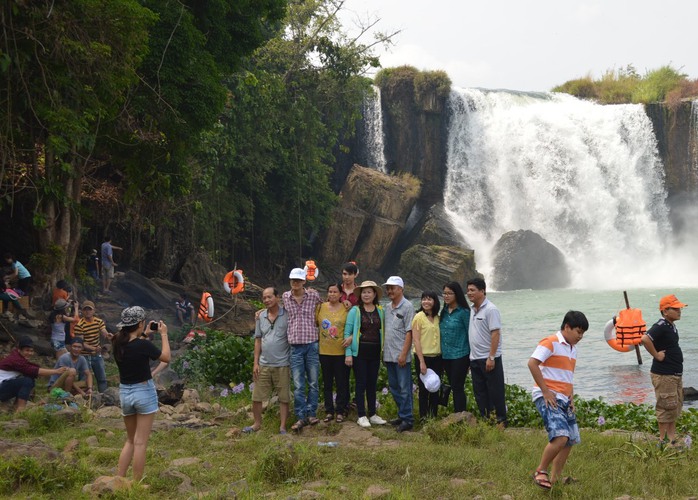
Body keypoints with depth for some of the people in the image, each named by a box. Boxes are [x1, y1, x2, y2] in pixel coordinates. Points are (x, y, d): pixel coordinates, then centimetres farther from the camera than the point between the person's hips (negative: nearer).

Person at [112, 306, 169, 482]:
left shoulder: (117, 343, -3)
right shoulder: (143, 345, -20)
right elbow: (166, 357, -4)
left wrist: (145, 335, 20)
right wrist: (164, 335, 5)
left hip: (124, 393, 6)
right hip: (144, 392, -6)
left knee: (130, 440, 19)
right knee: (140, 442, 1)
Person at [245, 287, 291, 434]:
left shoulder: (286, 316, -5)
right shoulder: (261, 317, 7)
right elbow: (258, 340, 11)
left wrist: (293, 360, -8)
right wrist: (255, 362, 5)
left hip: (282, 364, -4)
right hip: (263, 365, 4)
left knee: (284, 397, 4)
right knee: (256, 397, 7)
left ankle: (282, 427, 14)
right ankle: (257, 424, 23)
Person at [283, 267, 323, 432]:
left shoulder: (313, 295, 0)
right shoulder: (285, 297, 2)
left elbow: (323, 306, 21)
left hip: (312, 345, 0)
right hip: (295, 346, 0)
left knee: (313, 383, 6)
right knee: (298, 385, -1)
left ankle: (311, 414, 16)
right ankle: (301, 417, 4)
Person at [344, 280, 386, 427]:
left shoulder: (380, 311, 5)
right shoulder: (355, 311, -3)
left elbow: (382, 331, 6)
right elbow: (347, 333, -4)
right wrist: (348, 353, -10)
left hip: (375, 352, 3)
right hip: (359, 352, -3)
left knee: (372, 383, 9)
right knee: (361, 383, 1)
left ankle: (372, 414, 18)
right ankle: (361, 416, 7)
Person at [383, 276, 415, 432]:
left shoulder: (407, 306, -8)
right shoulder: (387, 307, 13)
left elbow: (409, 332, -12)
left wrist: (403, 354, -17)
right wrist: (383, 350, 13)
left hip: (401, 355, -8)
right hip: (389, 355, 8)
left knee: (404, 388, -3)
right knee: (394, 387, 13)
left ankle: (407, 419, 1)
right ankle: (402, 415, 22)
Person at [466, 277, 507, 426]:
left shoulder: (490, 309, -12)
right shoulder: (472, 310, 12)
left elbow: (495, 334, -17)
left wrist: (491, 357, -22)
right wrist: (471, 358, 12)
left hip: (489, 359, -8)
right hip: (475, 359, 8)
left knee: (495, 392, -1)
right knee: (480, 393, 11)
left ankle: (501, 421, 8)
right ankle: (485, 420, 20)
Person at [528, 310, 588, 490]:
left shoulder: (573, 349, 18)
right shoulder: (551, 343, -9)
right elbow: (532, 363, -20)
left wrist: (571, 397, 14)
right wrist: (545, 391, -18)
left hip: (564, 400, 9)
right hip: (548, 398, -9)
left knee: (570, 440, 8)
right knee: (561, 437, -23)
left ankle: (554, 480, 18)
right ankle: (540, 472, -6)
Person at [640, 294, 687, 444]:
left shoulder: (671, 326, 10)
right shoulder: (661, 327, -20)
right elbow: (645, 339, -35)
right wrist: (656, 355, -23)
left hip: (675, 374, 10)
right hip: (664, 375, -10)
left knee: (676, 406, 17)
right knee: (666, 407, -2)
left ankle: (672, 436, 27)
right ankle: (663, 439, 8)